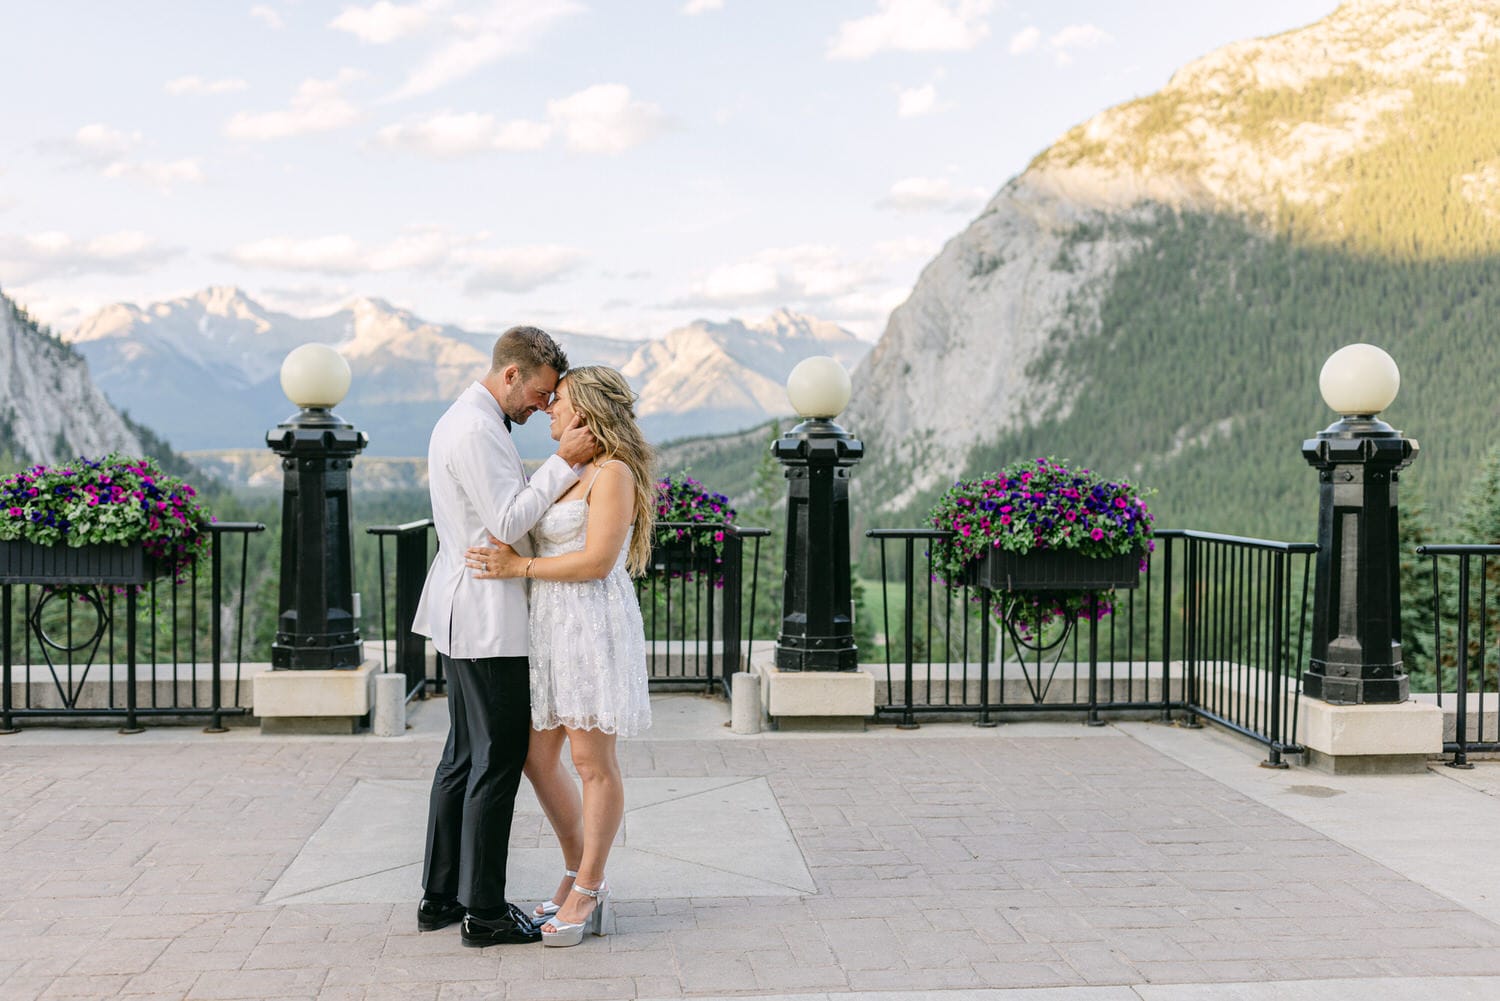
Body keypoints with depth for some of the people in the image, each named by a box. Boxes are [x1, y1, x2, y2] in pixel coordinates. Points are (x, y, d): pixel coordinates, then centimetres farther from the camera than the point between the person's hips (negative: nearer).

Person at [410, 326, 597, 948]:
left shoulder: (462, 420, 16)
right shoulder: (476, 431, -17)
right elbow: (508, 524, -21)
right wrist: (565, 461, -20)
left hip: (463, 615, 11)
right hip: (488, 620, -11)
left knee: (464, 756, 14)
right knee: (496, 761, -4)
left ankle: (440, 897, 21)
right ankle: (484, 912, 3)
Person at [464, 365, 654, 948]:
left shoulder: (615, 473, -11)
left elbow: (597, 561, -18)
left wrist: (518, 567, -17)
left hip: (595, 626, -9)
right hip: (551, 629, 9)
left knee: (592, 763, -1)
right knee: (537, 759, 10)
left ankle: (585, 895, 9)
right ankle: (580, 879, 23)